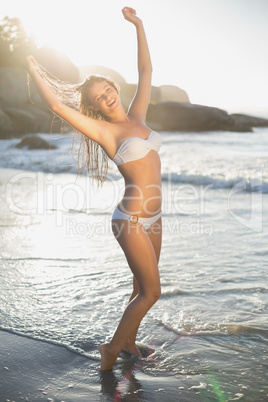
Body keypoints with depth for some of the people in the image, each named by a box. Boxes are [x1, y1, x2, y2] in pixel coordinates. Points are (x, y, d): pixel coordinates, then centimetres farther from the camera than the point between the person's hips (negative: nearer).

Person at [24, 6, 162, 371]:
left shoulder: (137, 116, 8)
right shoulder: (103, 131, -10)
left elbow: (146, 72, 14)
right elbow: (58, 106, -16)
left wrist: (138, 26, 13)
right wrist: (32, 68, -4)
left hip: (152, 217, 7)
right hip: (131, 220, -7)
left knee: (143, 287, 17)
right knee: (151, 291, -2)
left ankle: (129, 342, 34)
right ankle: (111, 349, 14)